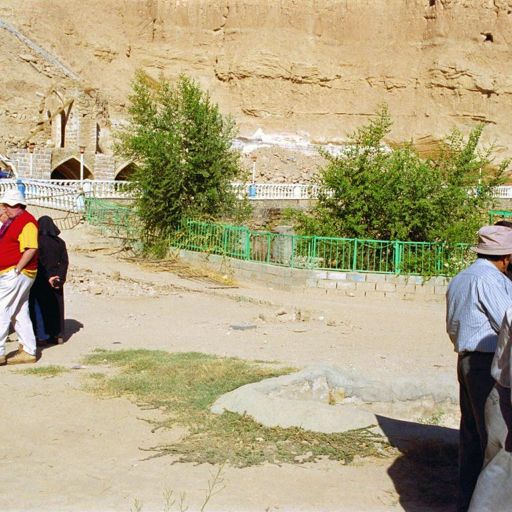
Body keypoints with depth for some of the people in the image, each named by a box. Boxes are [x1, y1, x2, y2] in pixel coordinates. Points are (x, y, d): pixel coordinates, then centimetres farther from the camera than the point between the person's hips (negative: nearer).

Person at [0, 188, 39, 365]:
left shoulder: (27, 222, -14)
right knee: (20, 313, 11)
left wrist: (16, 270, -22)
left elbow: (31, 249, -23)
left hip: (17, 275, -10)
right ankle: (28, 351, 16)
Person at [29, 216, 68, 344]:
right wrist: (61, 277, -7)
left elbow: (39, 261, -16)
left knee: (40, 306, 5)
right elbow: (65, 261, -2)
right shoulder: (60, 242, 3)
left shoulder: (38, 241, -12)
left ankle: (42, 335, 4)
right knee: (56, 306, 12)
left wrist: (48, 277, -13)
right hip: (57, 279, 4)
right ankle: (58, 335, 13)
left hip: (41, 279, -4)